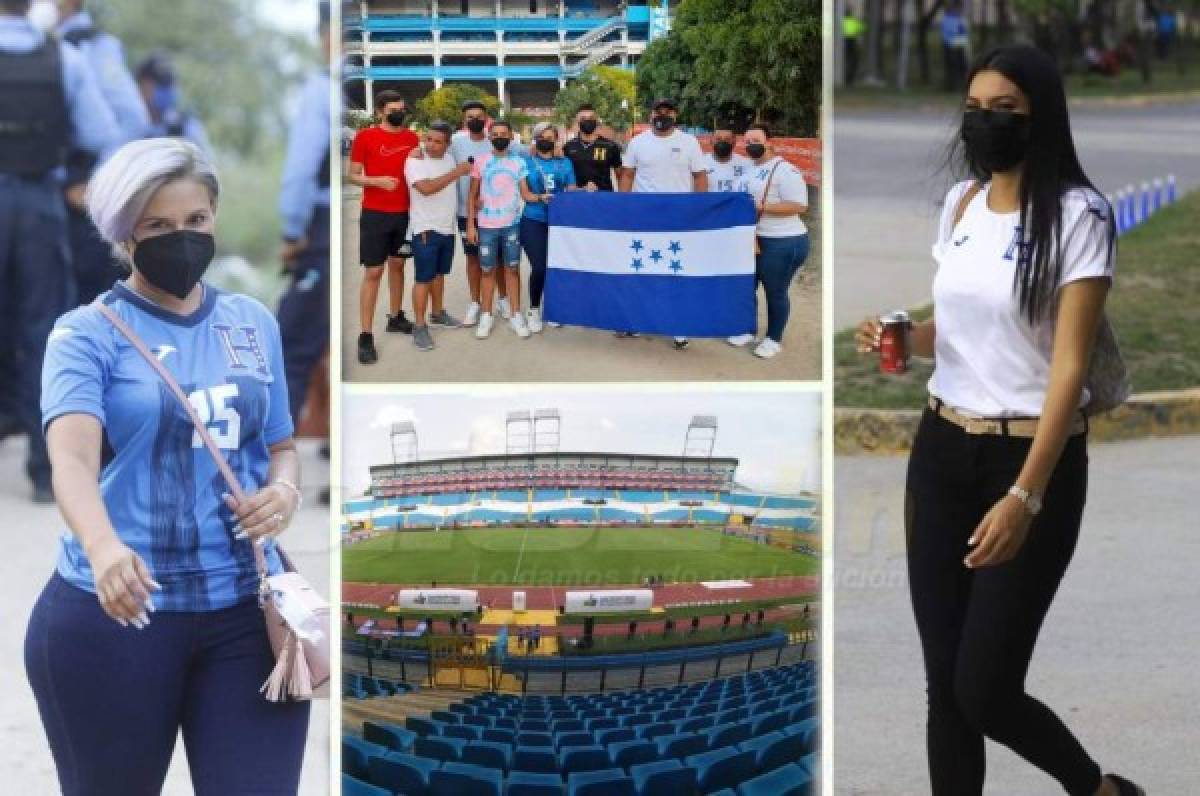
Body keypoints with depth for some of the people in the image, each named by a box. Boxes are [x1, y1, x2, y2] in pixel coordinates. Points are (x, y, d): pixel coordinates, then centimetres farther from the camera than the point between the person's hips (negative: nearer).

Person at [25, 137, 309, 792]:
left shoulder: (254, 323, 10)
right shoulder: (89, 333, -5)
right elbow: (72, 456, -21)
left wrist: (284, 490, -5)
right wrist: (104, 549, -41)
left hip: (244, 609, 3)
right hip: (113, 612, -3)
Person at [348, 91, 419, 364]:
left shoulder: (411, 138, 5)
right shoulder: (365, 136, -9)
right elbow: (353, 176, -6)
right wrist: (377, 181, -23)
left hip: (405, 213, 5)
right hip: (375, 214, -5)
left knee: (397, 265, 17)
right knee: (373, 272, -5)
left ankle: (396, 317, 33)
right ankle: (365, 336, -3)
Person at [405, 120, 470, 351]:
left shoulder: (450, 159, 6)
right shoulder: (415, 162, -16)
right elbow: (427, 188, -32)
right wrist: (456, 173, -29)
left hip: (447, 228, 7)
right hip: (426, 229, -7)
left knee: (439, 273, 19)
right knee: (423, 278, -5)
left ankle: (438, 312, 34)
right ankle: (419, 326, -2)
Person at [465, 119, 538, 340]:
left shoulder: (519, 162, 3)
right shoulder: (480, 162, 1)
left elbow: (525, 194, 0)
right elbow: (472, 196, 4)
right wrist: (470, 225, -2)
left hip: (511, 224, 0)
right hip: (486, 226, 0)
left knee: (512, 268, 5)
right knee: (488, 270, 5)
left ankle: (516, 316, 10)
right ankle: (486, 316, 13)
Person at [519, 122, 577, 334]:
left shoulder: (564, 163, 10)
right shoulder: (526, 162, 2)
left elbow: (571, 191, 9)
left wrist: (586, 190, -11)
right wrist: (540, 198, -19)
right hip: (533, 221, -3)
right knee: (539, 267, -9)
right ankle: (534, 310, 10)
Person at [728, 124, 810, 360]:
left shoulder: (785, 170, -16)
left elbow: (799, 206, -22)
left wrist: (762, 207, -25)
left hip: (783, 243, -9)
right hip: (752, 239, 9)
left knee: (775, 292, 3)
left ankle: (774, 339, 16)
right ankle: (748, 331, 32)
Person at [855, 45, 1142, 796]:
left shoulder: (1078, 215, -13)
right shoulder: (961, 203, 8)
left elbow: (1069, 366, -18)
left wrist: (1025, 496, -26)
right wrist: (900, 338, -1)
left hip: (1032, 457, -6)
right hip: (941, 451, 6)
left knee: (984, 692, -7)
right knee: (945, 682, 3)